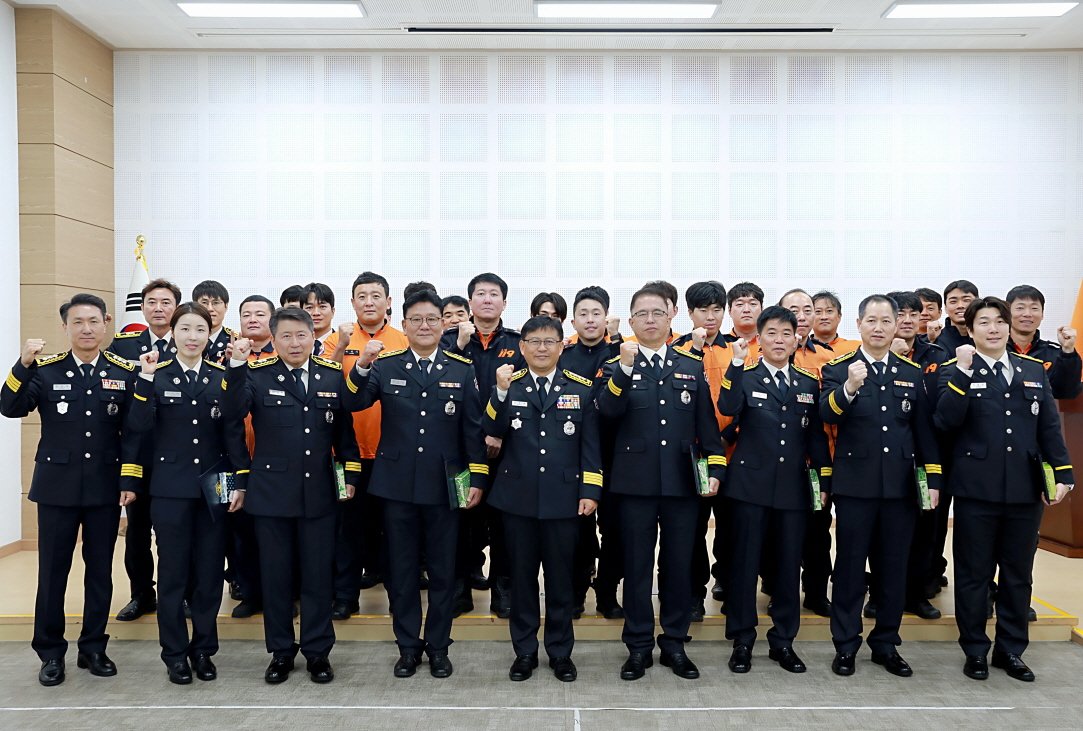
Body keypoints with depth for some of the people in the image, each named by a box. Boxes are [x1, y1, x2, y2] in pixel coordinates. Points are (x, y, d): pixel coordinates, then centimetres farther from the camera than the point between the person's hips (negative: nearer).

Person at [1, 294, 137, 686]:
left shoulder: (125, 372, 1)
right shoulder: (45, 370, 0)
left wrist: (131, 480, -2)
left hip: (105, 488, 1)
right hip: (57, 487, -1)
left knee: (100, 571, 9)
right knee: (52, 572, 6)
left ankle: (93, 647, 24)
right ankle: (50, 653, 21)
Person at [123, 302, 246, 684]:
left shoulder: (223, 377, 3)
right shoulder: (156, 375, 0)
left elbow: (234, 433, 1)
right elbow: (137, 426, -12)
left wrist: (240, 482, -4)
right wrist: (145, 379, -20)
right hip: (170, 488, -1)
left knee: (209, 570, 7)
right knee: (172, 571, 6)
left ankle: (204, 648, 22)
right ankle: (175, 653, 19)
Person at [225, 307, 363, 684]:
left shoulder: (333, 375, 4)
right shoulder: (257, 375, -2)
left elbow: (345, 430, 8)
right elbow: (232, 412, -20)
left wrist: (350, 474, 3)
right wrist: (237, 366, -29)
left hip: (319, 493, 1)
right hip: (271, 492, -1)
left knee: (318, 575, 8)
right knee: (275, 575, 10)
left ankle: (317, 651, 23)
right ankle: (281, 651, 26)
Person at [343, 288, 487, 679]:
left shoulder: (462, 369, 3)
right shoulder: (385, 365, 2)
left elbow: (473, 428, 2)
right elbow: (353, 402, -11)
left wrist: (477, 478, -2)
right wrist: (362, 365, -27)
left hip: (444, 483, 0)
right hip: (397, 482, 0)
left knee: (442, 568, 9)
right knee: (402, 568, 10)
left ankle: (438, 646, 25)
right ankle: (408, 646, 25)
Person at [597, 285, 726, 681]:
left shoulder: (692, 366, 10)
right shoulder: (617, 367, 4)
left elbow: (707, 424, 9)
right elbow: (608, 409, -15)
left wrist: (715, 468, 0)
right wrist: (625, 367, -26)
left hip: (683, 481, 2)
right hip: (636, 481, -1)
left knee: (679, 564, 9)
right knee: (637, 565, 7)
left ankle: (675, 643, 24)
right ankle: (639, 646, 20)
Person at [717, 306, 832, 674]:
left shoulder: (809, 383, 9)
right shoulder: (744, 377, 0)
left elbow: (817, 435, 11)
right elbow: (727, 408, -21)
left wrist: (824, 480, 7)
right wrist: (737, 362, -26)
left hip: (794, 487, 3)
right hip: (750, 483, -3)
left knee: (789, 565, 9)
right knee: (745, 562, 4)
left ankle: (783, 641, 23)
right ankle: (742, 641, 16)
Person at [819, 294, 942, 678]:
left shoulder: (912, 373, 10)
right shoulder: (838, 369, -1)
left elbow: (925, 431, 11)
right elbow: (827, 414, -19)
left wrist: (933, 480, 5)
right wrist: (849, 388, -37)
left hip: (901, 486, 3)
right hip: (855, 485, -3)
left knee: (894, 568, 11)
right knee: (850, 567, 5)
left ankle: (886, 644, 26)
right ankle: (845, 645, 16)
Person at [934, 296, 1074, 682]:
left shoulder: (1034, 370, 10)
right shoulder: (955, 370, -2)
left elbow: (1049, 427, 11)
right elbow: (946, 420, -17)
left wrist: (1063, 473, 3)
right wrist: (963, 371, -22)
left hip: (1026, 490, 4)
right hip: (977, 490, -4)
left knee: (1018, 574, 13)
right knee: (974, 574, 6)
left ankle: (1010, 650, 28)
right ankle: (975, 651, 20)